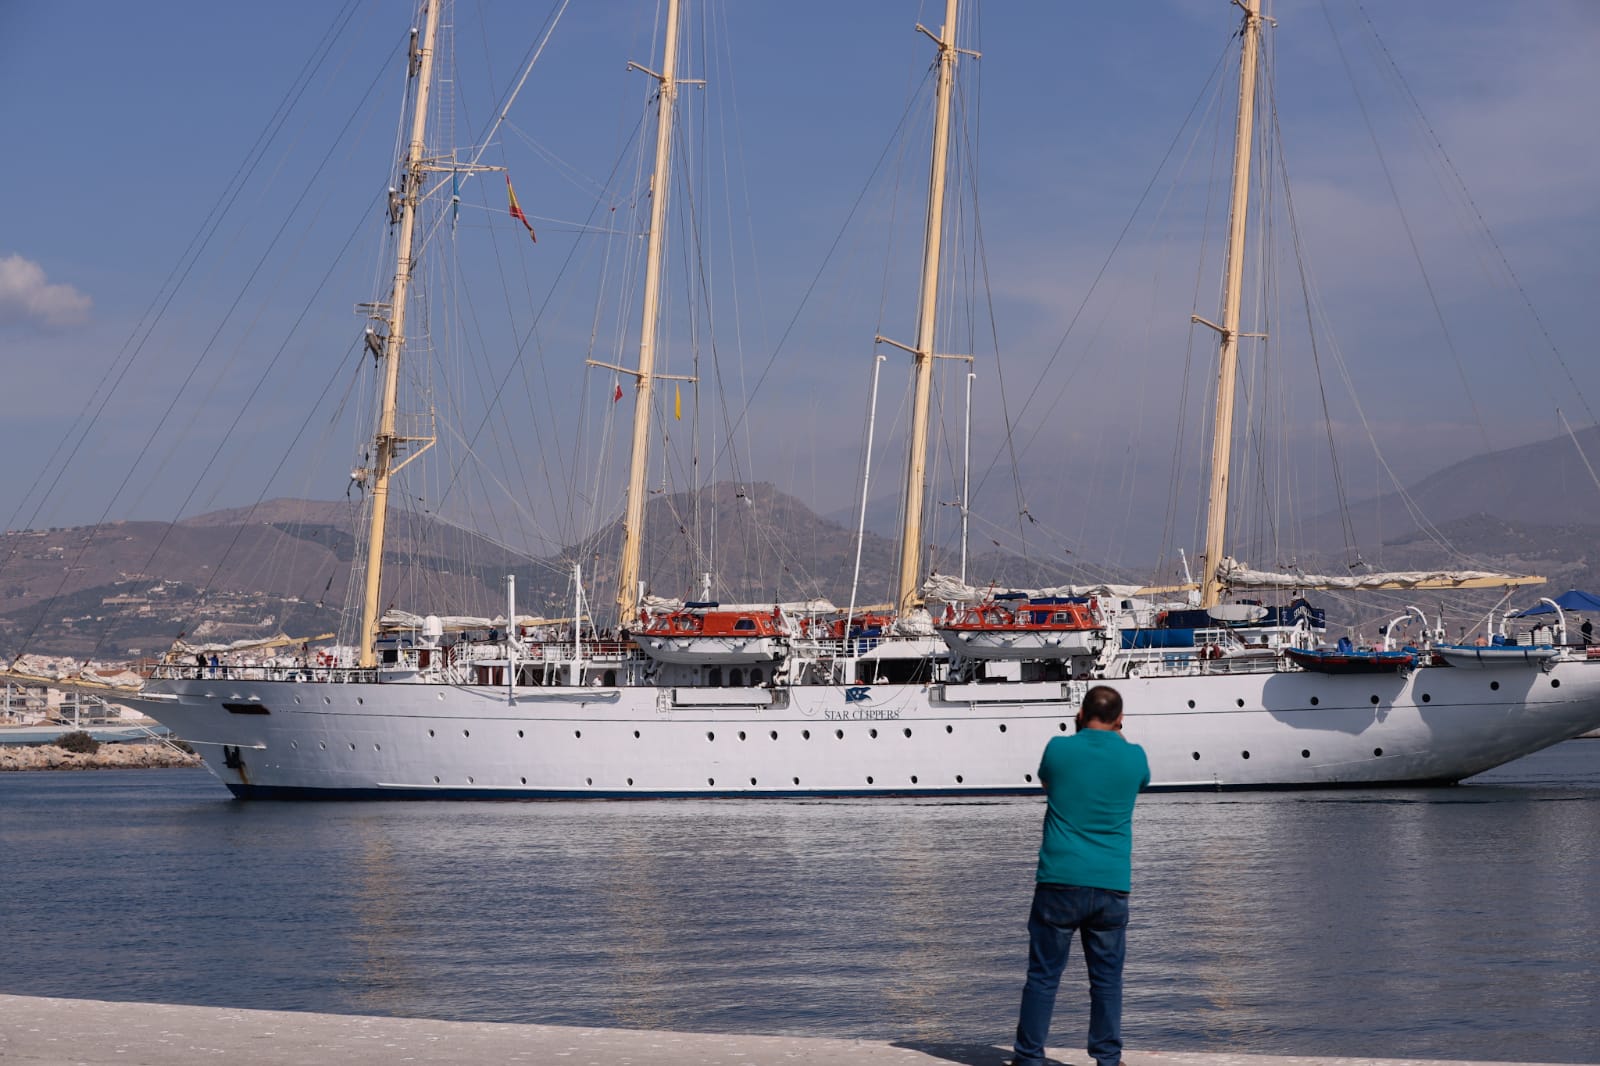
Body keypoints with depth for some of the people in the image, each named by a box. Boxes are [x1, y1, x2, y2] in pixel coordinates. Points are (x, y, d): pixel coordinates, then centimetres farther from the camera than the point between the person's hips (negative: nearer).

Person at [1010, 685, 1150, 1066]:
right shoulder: (1134, 756, 1)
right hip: (1111, 885, 1)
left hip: (1060, 881, -1)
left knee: (1043, 976, 4)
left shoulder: (1059, 748, -2)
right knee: (1107, 979, 9)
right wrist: (1118, 738, 30)